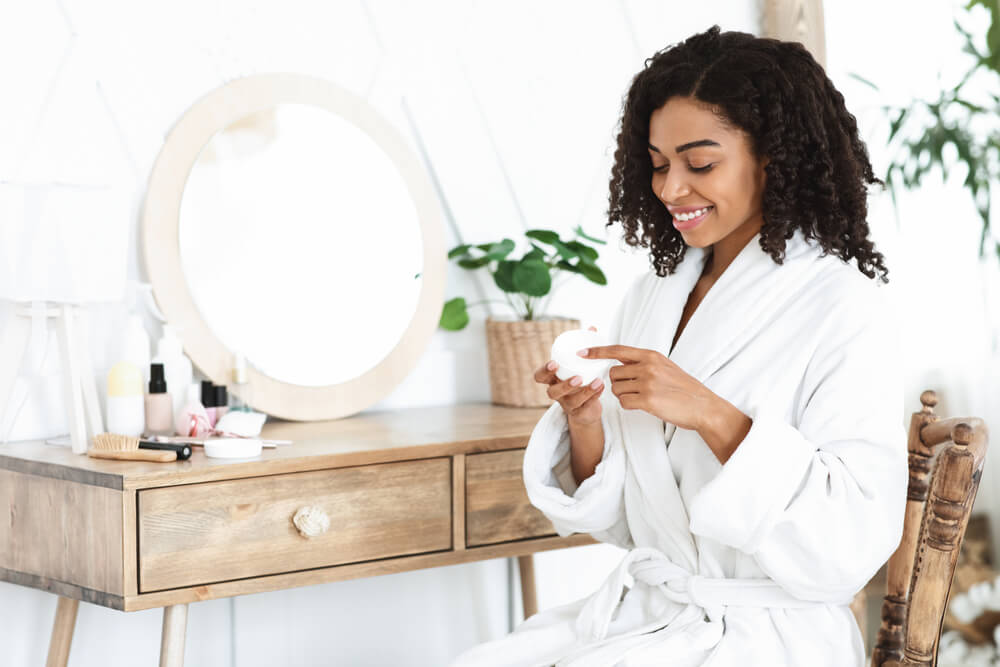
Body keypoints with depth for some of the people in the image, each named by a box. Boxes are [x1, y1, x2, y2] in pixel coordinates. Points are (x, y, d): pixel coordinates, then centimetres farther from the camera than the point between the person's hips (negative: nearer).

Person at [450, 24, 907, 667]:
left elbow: (856, 542, -18)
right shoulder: (651, 296, 9)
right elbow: (618, 519, 12)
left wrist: (710, 415, -24)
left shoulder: (847, 310, -10)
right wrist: (584, 423, -9)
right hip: (640, 610, 6)